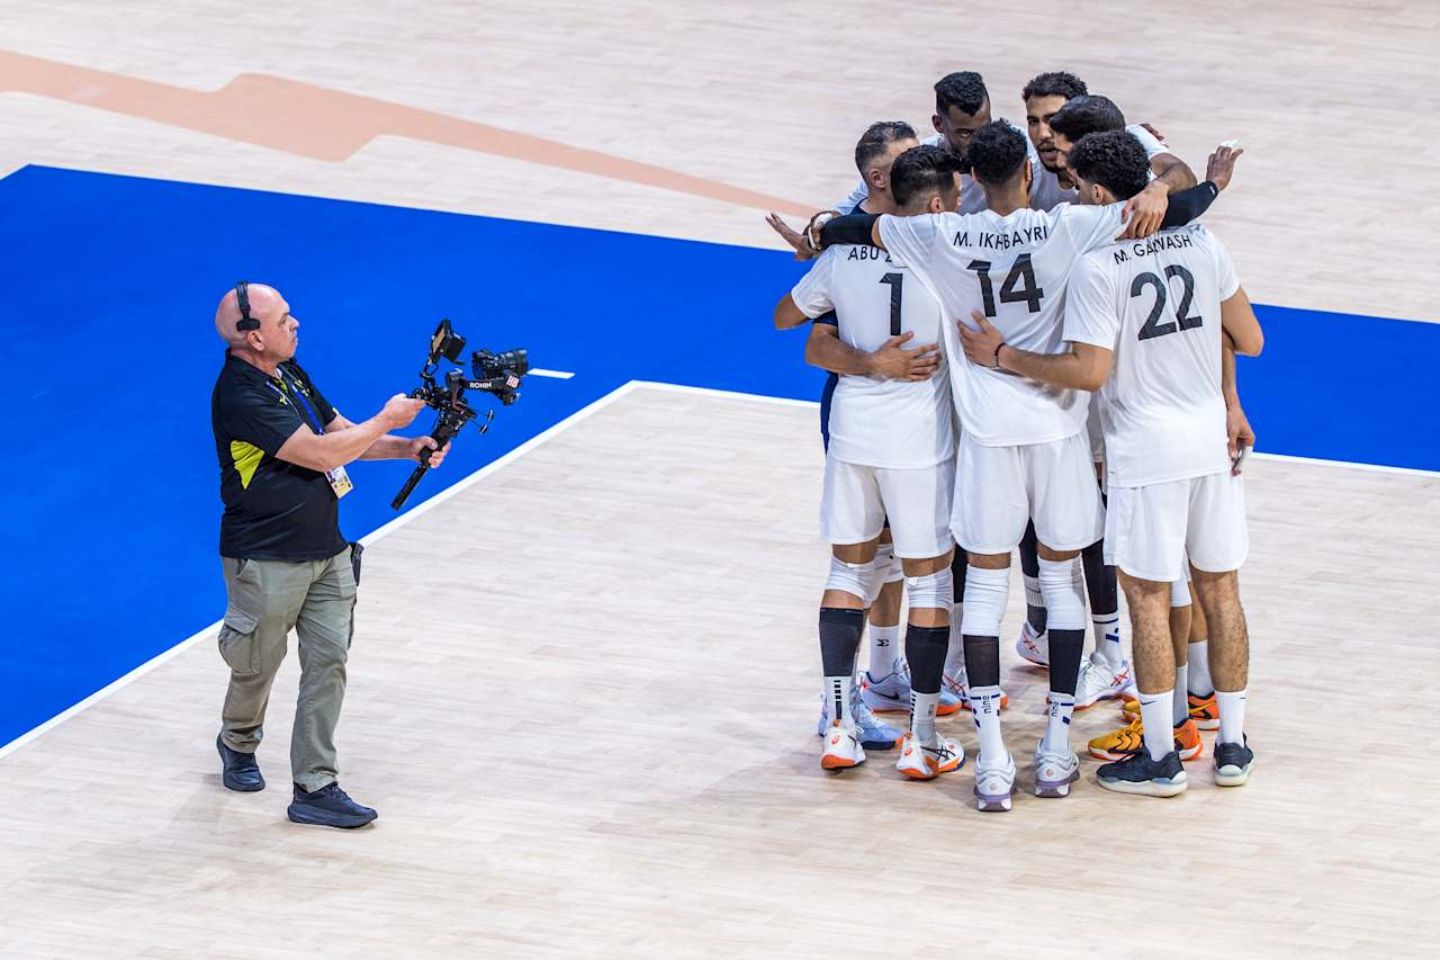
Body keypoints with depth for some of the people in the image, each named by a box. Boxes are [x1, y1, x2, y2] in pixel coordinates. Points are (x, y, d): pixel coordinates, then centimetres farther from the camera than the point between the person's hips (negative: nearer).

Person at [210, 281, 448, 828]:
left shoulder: (289, 372, 8)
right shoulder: (241, 397, -23)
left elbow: (341, 432, 14)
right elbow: (321, 454, -24)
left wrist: (409, 449, -1)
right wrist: (387, 419, -13)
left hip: (327, 552, 8)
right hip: (267, 562, -8)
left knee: (328, 662, 1)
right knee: (258, 666, 11)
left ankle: (315, 787, 2)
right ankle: (238, 744, 40)